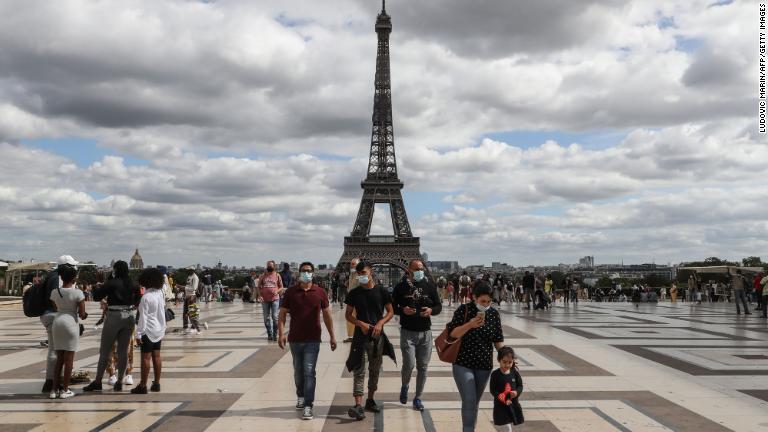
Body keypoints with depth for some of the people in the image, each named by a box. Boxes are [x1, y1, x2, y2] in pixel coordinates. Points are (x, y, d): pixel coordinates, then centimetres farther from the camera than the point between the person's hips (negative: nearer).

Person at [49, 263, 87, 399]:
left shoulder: (55, 292, 4)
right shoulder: (78, 293, -10)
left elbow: (56, 308, 9)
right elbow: (82, 314, -9)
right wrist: (84, 315, 13)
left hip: (57, 322, 5)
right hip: (71, 322, -5)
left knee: (59, 359, 14)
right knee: (69, 359, 4)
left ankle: (54, 390, 14)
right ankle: (65, 390, 7)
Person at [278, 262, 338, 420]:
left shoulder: (320, 292, -1)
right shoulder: (290, 292, 0)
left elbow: (327, 315, 6)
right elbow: (282, 314, 1)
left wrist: (332, 336, 6)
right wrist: (281, 333, -11)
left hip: (313, 340, -2)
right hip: (295, 339, 2)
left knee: (309, 372, -9)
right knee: (298, 371, 16)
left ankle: (308, 406, -7)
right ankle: (300, 396, 38)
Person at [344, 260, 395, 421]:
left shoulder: (381, 291, 1)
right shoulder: (354, 293, 1)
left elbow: (390, 311, 5)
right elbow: (348, 315, 4)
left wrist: (380, 323, -13)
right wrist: (361, 324, -13)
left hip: (377, 335, 1)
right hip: (360, 335, -1)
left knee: (375, 370, 12)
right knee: (359, 371, -8)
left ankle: (370, 400, 28)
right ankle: (358, 406, -14)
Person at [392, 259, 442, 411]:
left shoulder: (429, 286, 3)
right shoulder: (401, 287, -3)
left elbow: (439, 306, 10)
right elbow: (392, 307, 3)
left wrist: (431, 310, -12)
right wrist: (403, 310, -17)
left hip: (425, 332, 3)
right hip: (408, 332, -2)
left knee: (423, 367, 6)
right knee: (409, 364, -9)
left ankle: (418, 398, 21)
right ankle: (404, 386, 24)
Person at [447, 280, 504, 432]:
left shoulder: (494, 314, 1)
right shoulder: (464, 310, -9)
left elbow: (498, 339, 6)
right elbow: (453, 334, -12)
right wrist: (469, 325, -27)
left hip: (485, 365, 4)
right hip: (463, 363, -4)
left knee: (475, 402, 13)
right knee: (469, 401, -13)